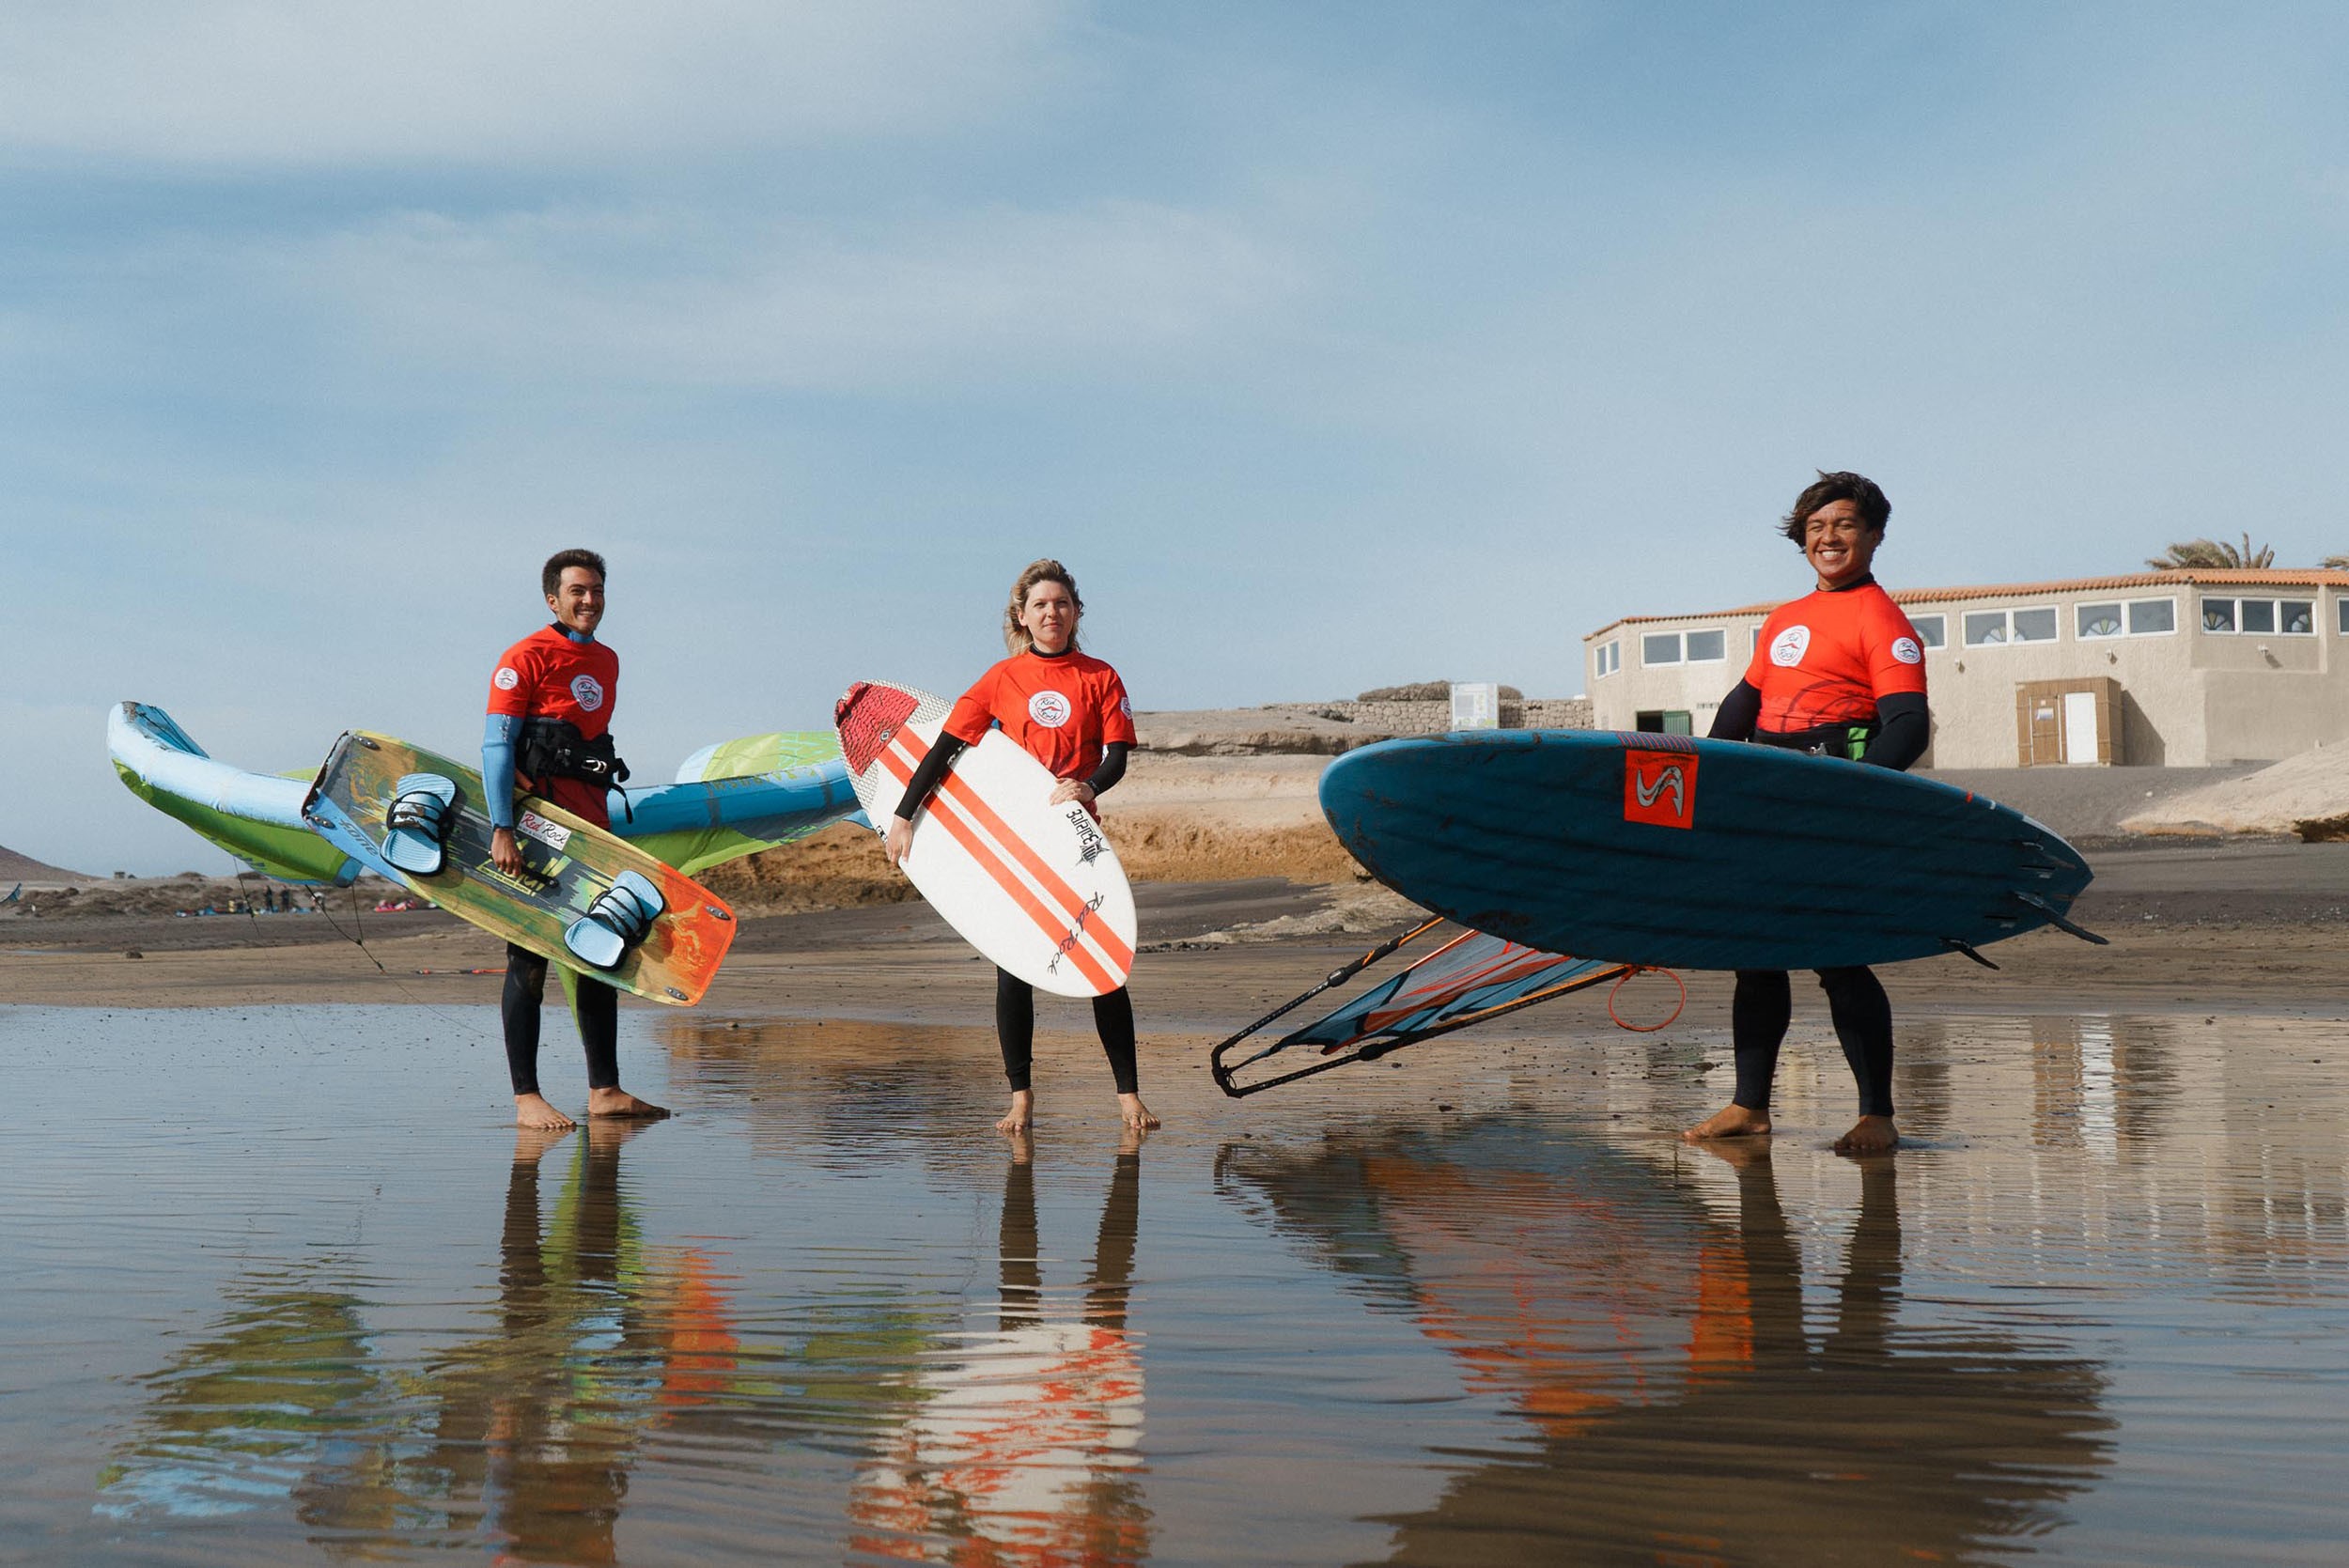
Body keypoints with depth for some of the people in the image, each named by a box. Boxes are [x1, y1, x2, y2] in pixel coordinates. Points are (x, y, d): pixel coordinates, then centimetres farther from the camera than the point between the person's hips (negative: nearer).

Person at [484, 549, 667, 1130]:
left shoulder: (606, 661, 15)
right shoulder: (525, 658, -7)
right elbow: (496, 748, -12)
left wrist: (603, 823, 18)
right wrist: (501, 830, -20)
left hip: (590, 823, 7)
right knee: (530, 958, -2)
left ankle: (604, 1091, 14)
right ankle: (525, 1097, 2)